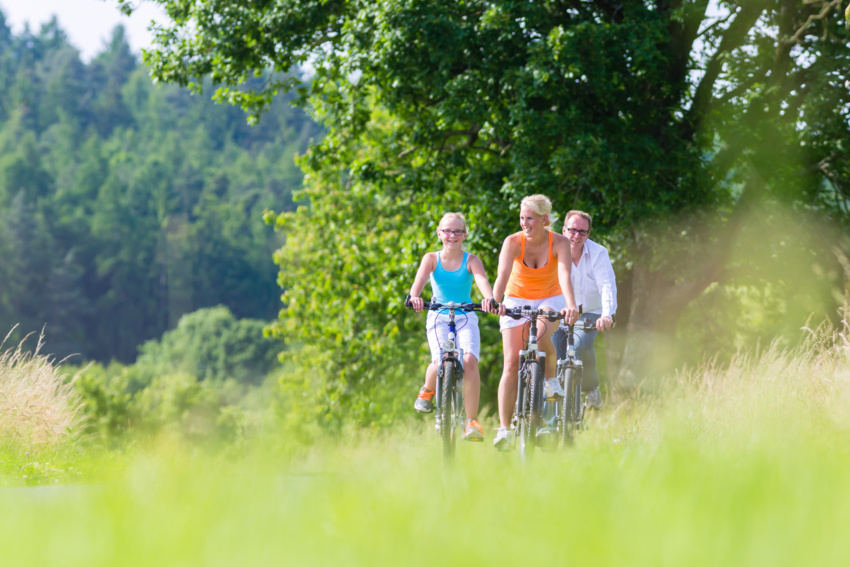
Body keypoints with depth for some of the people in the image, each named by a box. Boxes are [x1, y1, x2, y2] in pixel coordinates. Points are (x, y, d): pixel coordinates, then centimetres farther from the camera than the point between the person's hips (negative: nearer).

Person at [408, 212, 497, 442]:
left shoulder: (470, 260, -1)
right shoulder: (431, 259, 1)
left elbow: (482, 280, -21)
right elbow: (419, 280, -18)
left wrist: (489, 298, -44)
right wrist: (414, 296, -42)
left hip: (465, 318, 0)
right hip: (438, 317, 0)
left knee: (469, 360, -24)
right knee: (441, 362, -23)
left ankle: (471, 421, -17)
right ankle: (427, 391, 14)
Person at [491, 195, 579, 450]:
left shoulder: (559, 243, -19)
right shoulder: (513, 242, -18)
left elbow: (565, 275, -34)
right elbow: (502, 275, -32)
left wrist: (571, 305, -52)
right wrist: (495, 301, -53)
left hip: (550, 300, -1)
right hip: (517, 300, 1)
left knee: (540, 335, -35)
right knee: (511, 364, -11)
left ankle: (551, 379, -5)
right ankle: (503, 429, -9)